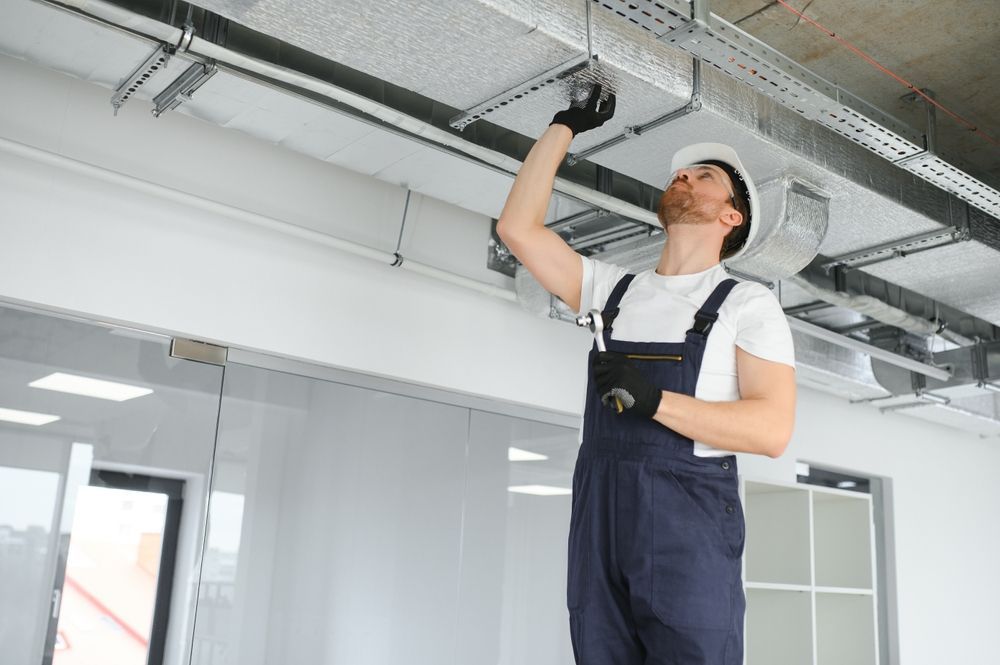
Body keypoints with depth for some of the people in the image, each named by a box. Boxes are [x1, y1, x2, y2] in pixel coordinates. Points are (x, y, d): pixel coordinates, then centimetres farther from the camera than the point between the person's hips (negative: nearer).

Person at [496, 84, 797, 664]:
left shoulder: (747, 304, 5)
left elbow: (773, 429, -7)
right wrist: (566, 126, 18)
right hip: (598, 516, 4)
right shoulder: (613, 288, 19)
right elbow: (518, 228, 13)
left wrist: (653, 399, -19)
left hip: (688, 521, -4)